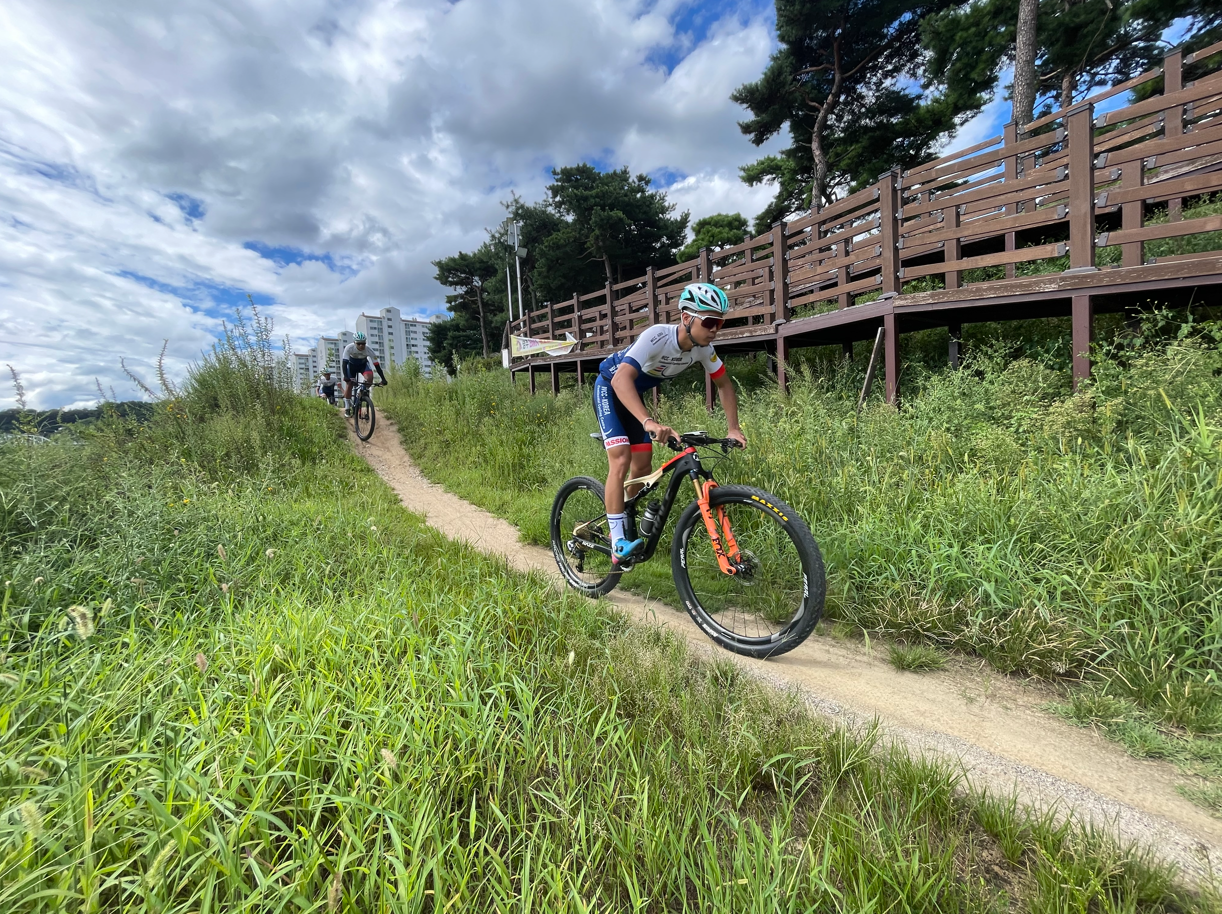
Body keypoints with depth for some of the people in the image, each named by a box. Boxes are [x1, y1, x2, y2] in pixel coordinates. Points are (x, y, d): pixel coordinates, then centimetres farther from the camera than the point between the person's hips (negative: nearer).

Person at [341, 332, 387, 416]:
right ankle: (347, 407, 7)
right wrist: (345, 376, -49)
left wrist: (383, 379, -35)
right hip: (351, 365, 0)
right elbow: (344, 362, -35)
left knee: (370, 377, -30)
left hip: (363, 364, 0)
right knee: (349, 384, -8)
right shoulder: (349, 348, -32)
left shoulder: (368, 349, -30)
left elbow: (377, 364, -29)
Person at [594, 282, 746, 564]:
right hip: (610, 388, -6)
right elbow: (621, 379, -48)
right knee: (621, 459, -21)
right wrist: (649, 422, -61)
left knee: (643, 468, 4)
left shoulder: (703, 348, -15)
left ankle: (625, 525, 27)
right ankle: (619, 544, -16)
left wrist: (733, 428, -11)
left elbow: (724, 385, 0)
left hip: (634, 394, 7)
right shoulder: (657, 336, -35)